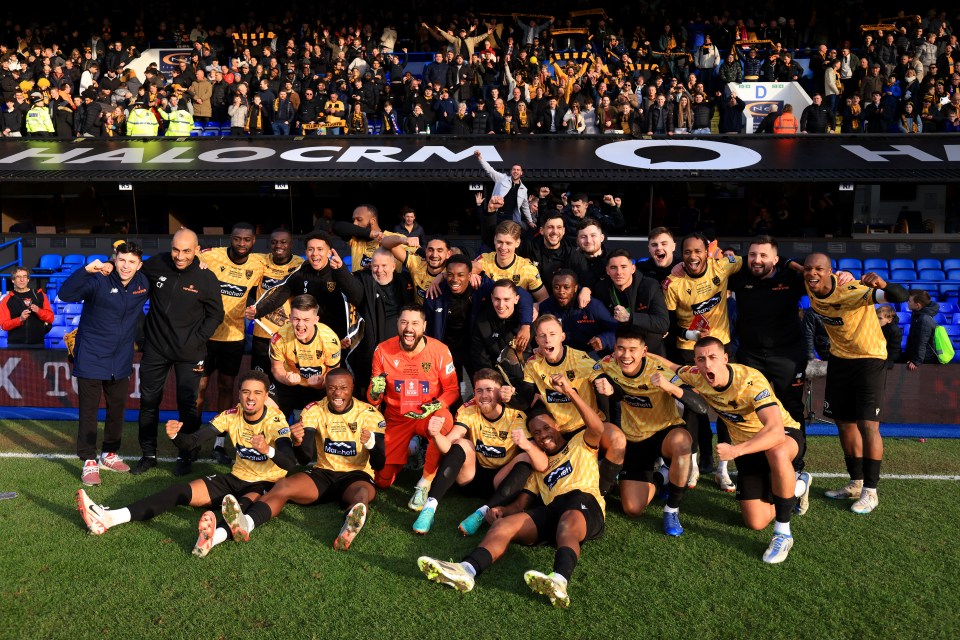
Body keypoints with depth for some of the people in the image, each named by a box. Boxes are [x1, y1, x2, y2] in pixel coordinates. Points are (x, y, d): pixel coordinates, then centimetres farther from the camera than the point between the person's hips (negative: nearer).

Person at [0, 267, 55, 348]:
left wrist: (39, 311, -12)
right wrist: (20, 319, -17)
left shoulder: (39, 295, 10)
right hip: (15, 345, -1)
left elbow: (50, 317, 7)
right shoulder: (7, 299, 6)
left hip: (37, 344, 1)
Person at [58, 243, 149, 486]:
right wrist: (86, 270, -42)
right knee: (89, 411, 0)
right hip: (91, 357, -5)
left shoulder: (144, 284, -2)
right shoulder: (99, 281, -17)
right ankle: (89, 462, 10)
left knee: (118, 408, 14)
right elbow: (66, 294, -31)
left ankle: (109, 454, 31)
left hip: (121, 359, 5)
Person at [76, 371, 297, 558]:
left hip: (266, 485, -6)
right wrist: (176, 435, -27)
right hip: (236, 479, 6)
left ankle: (218, 534, -75)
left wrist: (268, 450, -50)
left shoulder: (275, 421, -15)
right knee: (179, 492, -12)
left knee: (247, 503, -42)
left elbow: (290, 463, -30)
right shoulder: (231, 416, 0)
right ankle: (109, 518, -23)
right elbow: (193, 441, -4)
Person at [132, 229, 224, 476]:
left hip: (189, 353, -2)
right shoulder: (156, 265, -4)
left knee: (187, 404, 3)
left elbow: (216, 314, -1)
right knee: (148, 402, 10)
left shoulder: (206, 278, -9)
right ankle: (148, 454, 25)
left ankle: (186, 456, 19)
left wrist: (197, 340, -8)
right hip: (155, 347, 3)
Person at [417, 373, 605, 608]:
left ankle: (560, 580, -69)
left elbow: (597, 429, -3)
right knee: (504, 524, -22)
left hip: (584, 503, -4)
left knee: (568, 524, -40)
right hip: (550, 510, 4)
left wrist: (570, 392, -10)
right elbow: (523, 502, 24)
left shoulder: (580, 443, 21)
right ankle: (466, 570, -47)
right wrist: (504, 510, 0)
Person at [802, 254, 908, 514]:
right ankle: (855, 484, 25)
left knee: (868, 424, -9)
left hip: (869, 359, -6)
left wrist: (882, 284, -57)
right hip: (839, 359, 6)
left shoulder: (853, 290, -29)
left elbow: (901, 297, -41)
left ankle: (870, 491, 2)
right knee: (845, 423, 11)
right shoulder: (810, 288, -11)